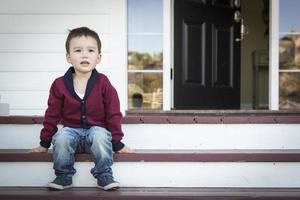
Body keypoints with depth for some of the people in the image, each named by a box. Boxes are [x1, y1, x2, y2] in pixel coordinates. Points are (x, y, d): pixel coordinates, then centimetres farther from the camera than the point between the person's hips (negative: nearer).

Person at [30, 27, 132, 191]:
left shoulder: (103, 84, -6)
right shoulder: (59, 85, -2)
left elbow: (113, 114, 0)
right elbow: (52, 115, 6)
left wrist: (118, 143, -1)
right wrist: (44, 143, 8)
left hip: (97, 129, -1)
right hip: (71, 129, 1)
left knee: (100, 135, -33)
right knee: (61, 137, -30)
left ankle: (104, 175, -14)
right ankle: (63, 176, -9)